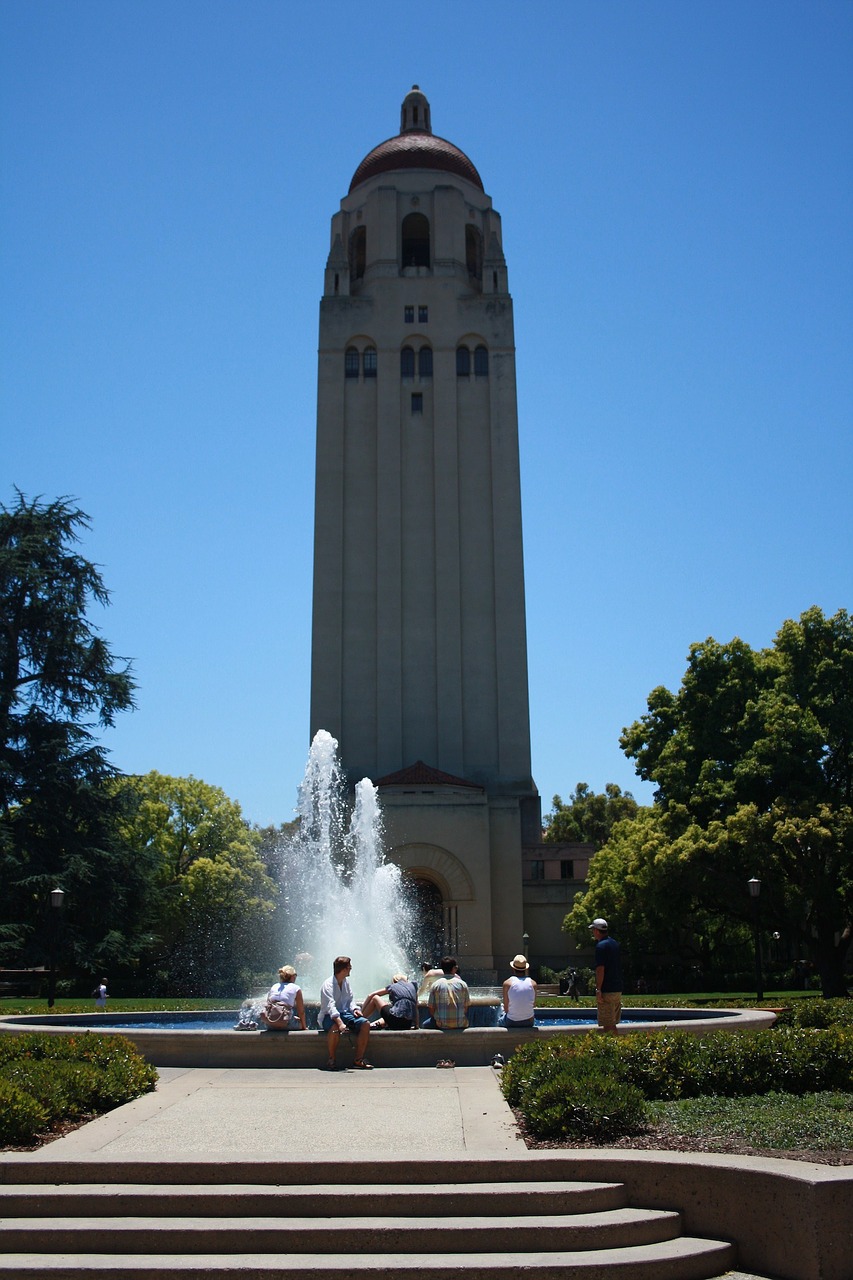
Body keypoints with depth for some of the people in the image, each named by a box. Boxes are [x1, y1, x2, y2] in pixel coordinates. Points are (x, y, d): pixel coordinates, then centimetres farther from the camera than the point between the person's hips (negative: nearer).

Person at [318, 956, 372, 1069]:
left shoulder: (346, 981, 10)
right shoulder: (328, 984, -17)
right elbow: (330, 1006, -30)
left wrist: (355, 1009, -8)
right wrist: (340, 1023, -44)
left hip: (344, 1013, 7)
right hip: (329, 1016, -7)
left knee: (365, 1024, -16)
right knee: (335, 1027, -40)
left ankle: (359, 1059, -11)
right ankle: (332, 1060, -21)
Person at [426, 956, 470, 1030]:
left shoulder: (435, 985, -2)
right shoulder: (462, 984, -1)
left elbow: (431, 1008, 0)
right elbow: (466, 1007, 3)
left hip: (441, 1025, -1)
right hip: (460, 1025, 1)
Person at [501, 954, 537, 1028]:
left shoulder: (507, 983, -11)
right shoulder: (533, 983, -5)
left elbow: (506, 1008, -6)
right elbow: (533, 1004, 5)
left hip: (511, 1023, -2)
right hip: (529, 1022, 2)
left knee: (501, 1015, 31)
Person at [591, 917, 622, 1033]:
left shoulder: (601, 946, -14)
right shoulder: (615, 943, 14)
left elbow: (600, 969, -19)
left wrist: (598, 990, -18)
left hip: (607, 991, -9)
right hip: (618, 989, 9)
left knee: (607, 1025, -5)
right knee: (612, 1024, 15)